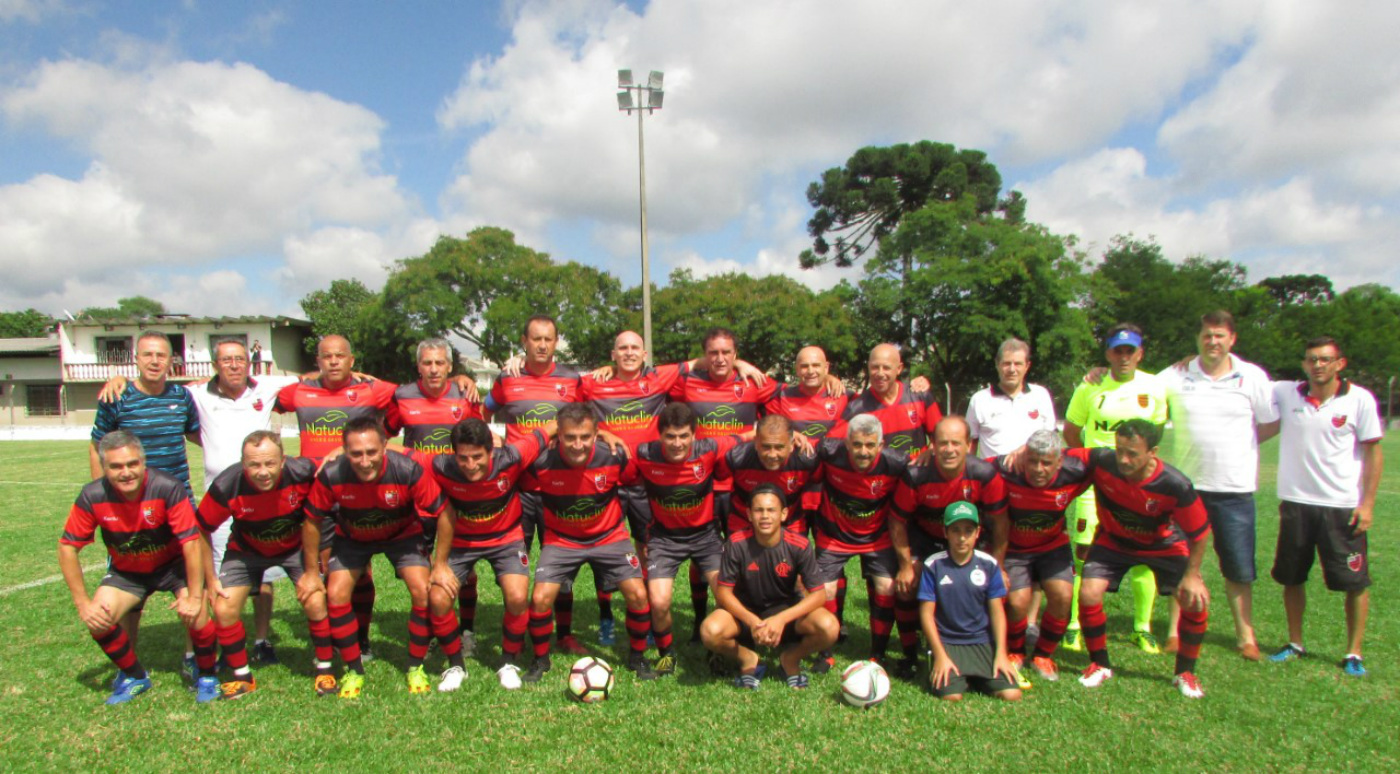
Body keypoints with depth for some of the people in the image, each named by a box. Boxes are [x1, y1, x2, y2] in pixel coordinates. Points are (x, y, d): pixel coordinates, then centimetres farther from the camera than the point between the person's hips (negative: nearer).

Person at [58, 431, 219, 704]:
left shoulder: (168, 488, -30)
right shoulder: (92, 497, -21)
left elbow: (191, 542, -27)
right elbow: (67, 548, -10)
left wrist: (194, 597, -25)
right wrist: (83, 604, -12)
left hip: (173, 564, -3)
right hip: (126, 572, 4)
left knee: (196, 616, -23)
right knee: (98, 620, -15)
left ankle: (206, 676, 7)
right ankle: (135, 677, 14)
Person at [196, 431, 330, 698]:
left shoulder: (303, 472, -32)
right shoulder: (226, 486, -30)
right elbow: (202, 529, -11)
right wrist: (211, 579, -7)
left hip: (296, 546, -1)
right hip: (246, 550, 1)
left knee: (315, 603, -15)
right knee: (223, 610, -9)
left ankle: (324, 670, 8)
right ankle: (242, 677, 15)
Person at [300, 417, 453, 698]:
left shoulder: (408, 471, -36)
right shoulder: (331, 476, -31)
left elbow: (444, 513, -24)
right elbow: (312, 521, -12)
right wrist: (311, 572, -4)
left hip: (402, 535, -1)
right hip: (351, 538, 2)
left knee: (423, 591, -16)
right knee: (336, 594, -12)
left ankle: (416, 667, 5)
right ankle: (354, 671, 9)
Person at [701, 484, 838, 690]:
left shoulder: (799, 545, -18)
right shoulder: (737, 544, -19)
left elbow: (818, 594, -16)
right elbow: (723, 591, -14)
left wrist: (781, 619, -29)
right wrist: (752, 621, -29)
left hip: (785, 609, 1)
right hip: (744, 611, 0)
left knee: (829, 627, -28)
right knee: (710, 631, -32)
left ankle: (791, 659, 6)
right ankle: (747, 659, 4)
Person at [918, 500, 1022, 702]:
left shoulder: (988, 564, 0)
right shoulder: (933, 565, -7)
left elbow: (997, 610, 4)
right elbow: (926, 613, -5)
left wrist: (1001, 653, -3)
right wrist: (940, 655, -11)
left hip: (983, 642, 3)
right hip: (946, 642, -2)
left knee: (1011, 694, -15)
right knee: (951, 696, -24)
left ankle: (975, 678, 13)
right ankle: (957, 677, 10)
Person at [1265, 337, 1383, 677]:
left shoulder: (1360, 399, -5)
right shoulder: (1285, 393, -1)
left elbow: (1373, 453, -2)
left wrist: (1367, 502, -7)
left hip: (1344, 506, -2)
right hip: (1296, 502, 2)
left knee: (1355, 582, 3)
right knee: (1291, 577, 12)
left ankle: (1354, 653, 19)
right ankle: (1295, 644, 28)